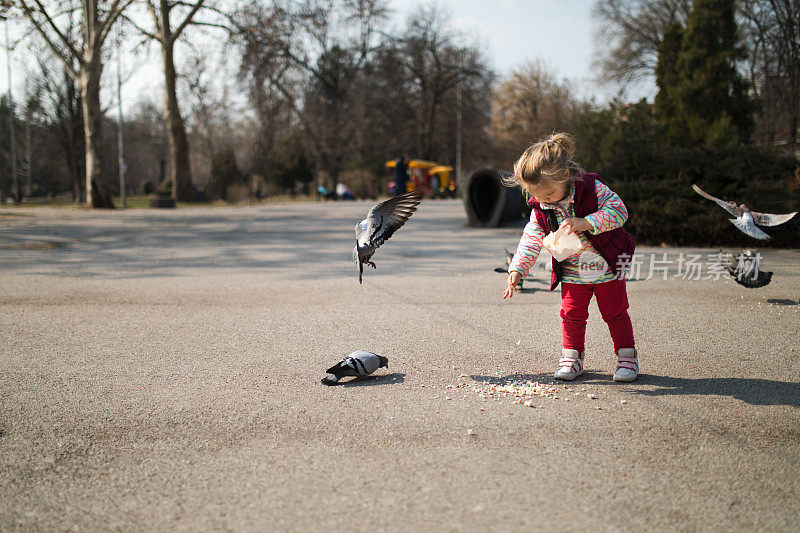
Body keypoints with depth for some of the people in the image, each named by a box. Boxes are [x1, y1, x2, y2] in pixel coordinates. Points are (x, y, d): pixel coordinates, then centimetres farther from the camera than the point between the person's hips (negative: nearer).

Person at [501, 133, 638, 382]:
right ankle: (572, 357, 19)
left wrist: (586, 223, -34)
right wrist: (517, 270, -10)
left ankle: (627, 356, 20)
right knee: (572, 314, 2)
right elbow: (531, 241, -1)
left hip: (607, 268, -2)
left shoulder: (592, 188, -18)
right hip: (572, 274, 3)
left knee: (615, 312, 6)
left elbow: (618, 211, -22)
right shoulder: (540, 210, -8)